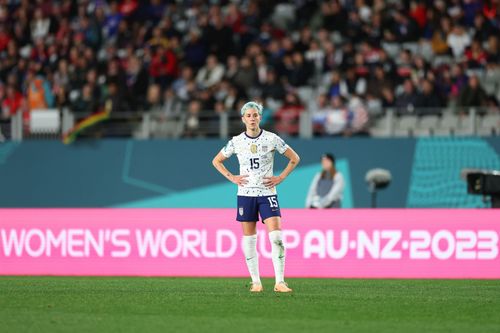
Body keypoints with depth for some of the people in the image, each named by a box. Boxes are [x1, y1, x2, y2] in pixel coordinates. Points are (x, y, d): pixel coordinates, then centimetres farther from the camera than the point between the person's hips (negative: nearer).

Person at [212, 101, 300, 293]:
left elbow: (294, 158, 6)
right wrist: (231, 177, 2)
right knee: (249, 239, 2)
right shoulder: (236, 142, 2)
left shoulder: (272, 139, -2)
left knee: (276, 236, -14)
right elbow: (216, 161, 14)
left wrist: (280, 178, -2)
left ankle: (280, 282, -13)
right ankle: (255, 282, 11)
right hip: (245, 194, 2)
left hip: (267, 193, -2)